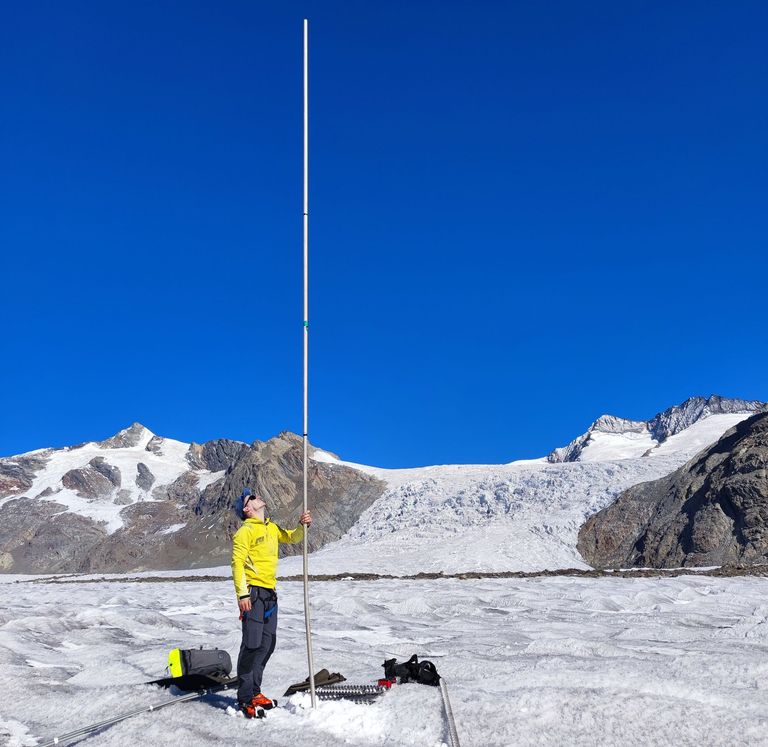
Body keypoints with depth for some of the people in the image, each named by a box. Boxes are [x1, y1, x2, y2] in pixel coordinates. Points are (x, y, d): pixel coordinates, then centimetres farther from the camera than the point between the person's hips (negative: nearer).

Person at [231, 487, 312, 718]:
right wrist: (242, 594, -20)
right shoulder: (245, 531, -7)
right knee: (252, 645, -9)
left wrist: (302, 525, -1)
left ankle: (255, 691, 21)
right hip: (253, 592, -8)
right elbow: (237, 563, -12)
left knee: (267, 643, 11)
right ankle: (245, 698, -3)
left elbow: (293, 538, 21)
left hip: (270, 593, 8)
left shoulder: (272, 528, 17)